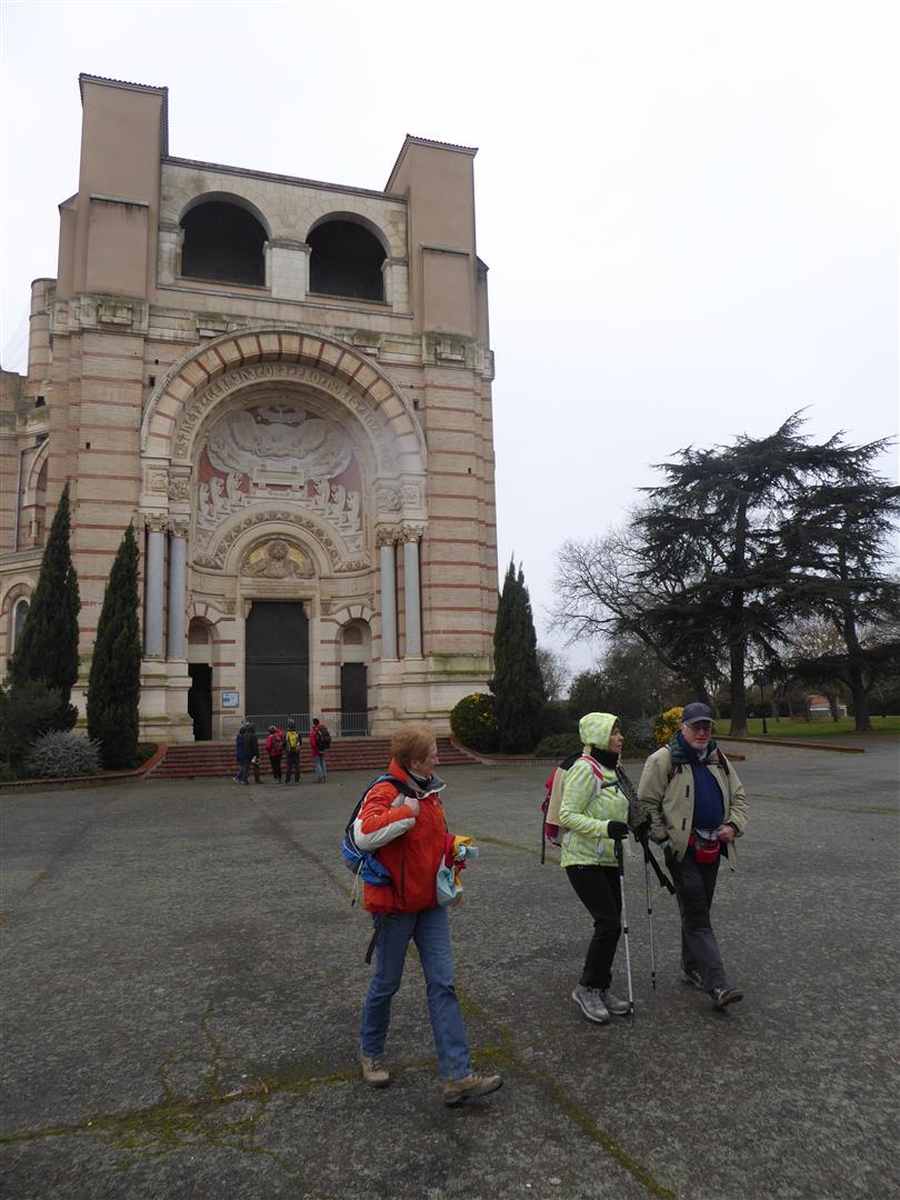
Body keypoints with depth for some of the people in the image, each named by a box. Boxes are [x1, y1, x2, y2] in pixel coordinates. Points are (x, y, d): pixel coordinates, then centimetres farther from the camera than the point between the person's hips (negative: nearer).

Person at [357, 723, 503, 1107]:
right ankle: (370, 1053, 38)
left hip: (430, 902, 7)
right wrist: (406, 810, -32)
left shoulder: (429, 790, 6)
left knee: (443, 984, 3)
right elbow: (368, 827, -41)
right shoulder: (386, 791, -20)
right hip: (395, 903, -7)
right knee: (386, 984, 12)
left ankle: (457, 1076, 7)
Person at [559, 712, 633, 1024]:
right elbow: (568, 816, -21)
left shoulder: (609, 769, 13)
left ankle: (600, 989, 24)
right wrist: (606, 827, -29)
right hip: (583, 859, -9)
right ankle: (586, 988, 6)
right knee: (609, 923, -12)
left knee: (611, 924, 10)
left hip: (607, 859, 9)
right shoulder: (585, 768, -17)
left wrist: (630, 824, 13)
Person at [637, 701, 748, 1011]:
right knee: (696, 916, -7)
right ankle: (717, 985, -7)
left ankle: (691, 968, 32)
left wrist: (734, 825, 2)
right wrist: (664, 836, -13)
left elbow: (738, 796, 19)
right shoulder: (664, 759, -10)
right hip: (682, 848, -7)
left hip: (711, 847, 7)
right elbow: (647, 802, -8)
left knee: (698, 911, 17)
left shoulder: (718, 759, 11)